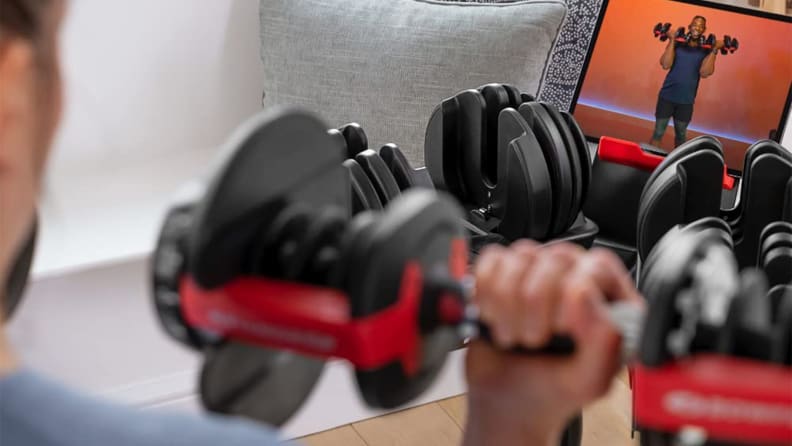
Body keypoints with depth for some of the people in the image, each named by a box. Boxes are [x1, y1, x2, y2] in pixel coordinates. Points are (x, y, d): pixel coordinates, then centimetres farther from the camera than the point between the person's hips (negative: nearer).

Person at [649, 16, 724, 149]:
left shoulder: (705, 50, 1)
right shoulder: (677, 44, -1)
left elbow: (705, 72, -13)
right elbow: (665, 64, -14)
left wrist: (714, 50, -17)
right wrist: (671, 41, -17)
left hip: (686, 100, 1)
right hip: (667, 95, -1)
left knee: (681, 135, 11)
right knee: (658, 132, -1)